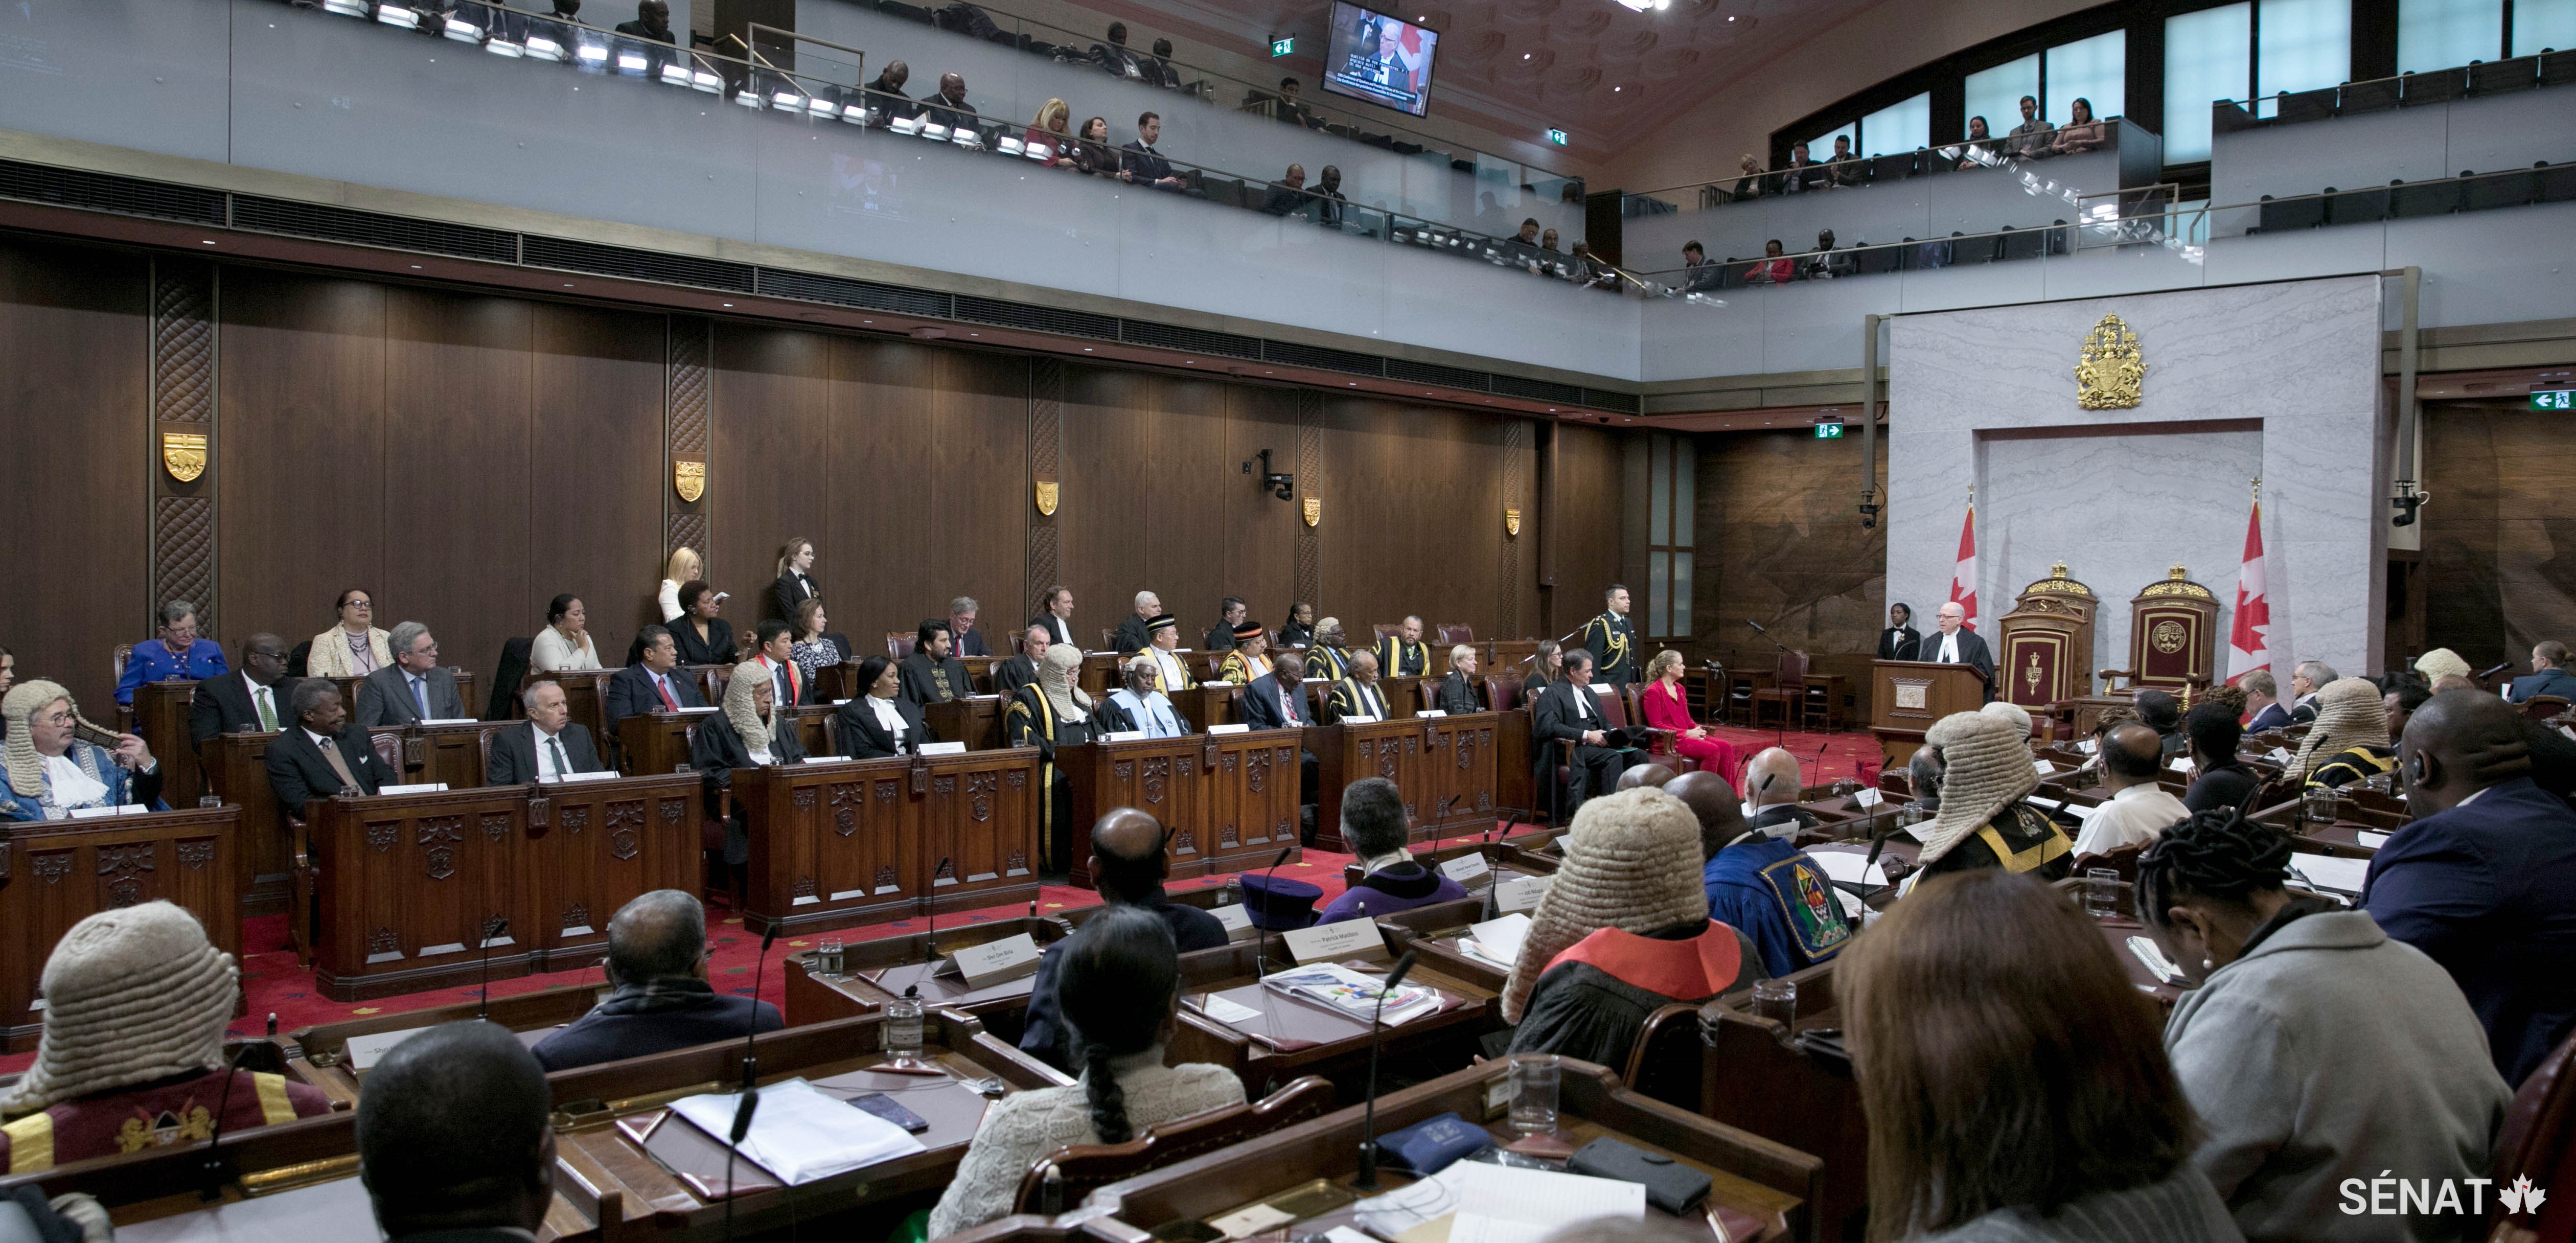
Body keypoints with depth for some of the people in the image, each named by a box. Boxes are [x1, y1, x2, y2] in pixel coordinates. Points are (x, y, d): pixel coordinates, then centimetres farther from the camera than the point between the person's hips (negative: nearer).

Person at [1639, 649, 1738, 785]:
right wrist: (1686, 733, -17)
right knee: (1712, 750, -28)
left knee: (1726, 747, -13)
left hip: (1687, 735, 8)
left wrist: (1697, 728, -1)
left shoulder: (1679, 689, 19)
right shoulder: (1653, 692, -8)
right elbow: (1656, 725, -13)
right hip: (1668, 740, -8)